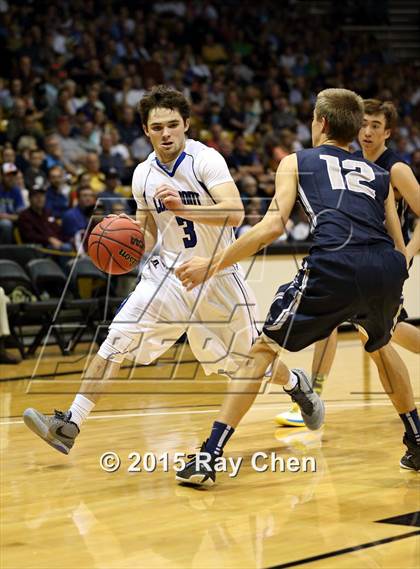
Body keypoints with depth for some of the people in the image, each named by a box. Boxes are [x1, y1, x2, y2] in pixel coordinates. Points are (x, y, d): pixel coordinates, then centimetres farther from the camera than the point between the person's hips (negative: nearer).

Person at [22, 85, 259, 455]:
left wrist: (182, 207, -43)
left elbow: (235, 214, -31)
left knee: (250, 357, 9)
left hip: (217, 275, -3)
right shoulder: (143, 175, 0)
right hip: (169, 272, 4)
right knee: (119, 337, -14)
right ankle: (70, 424, -15)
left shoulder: (206, 160, -17)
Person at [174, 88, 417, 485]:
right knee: (380, 344, 35)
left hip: (335, 264, -4)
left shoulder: (297, 162, 21)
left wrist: (215, 264, 10)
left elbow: (274, 225, 5)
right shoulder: (379, 174, 31)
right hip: (387, 267, 4)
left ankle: (208, 458, 2)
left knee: (263, 349, 9)